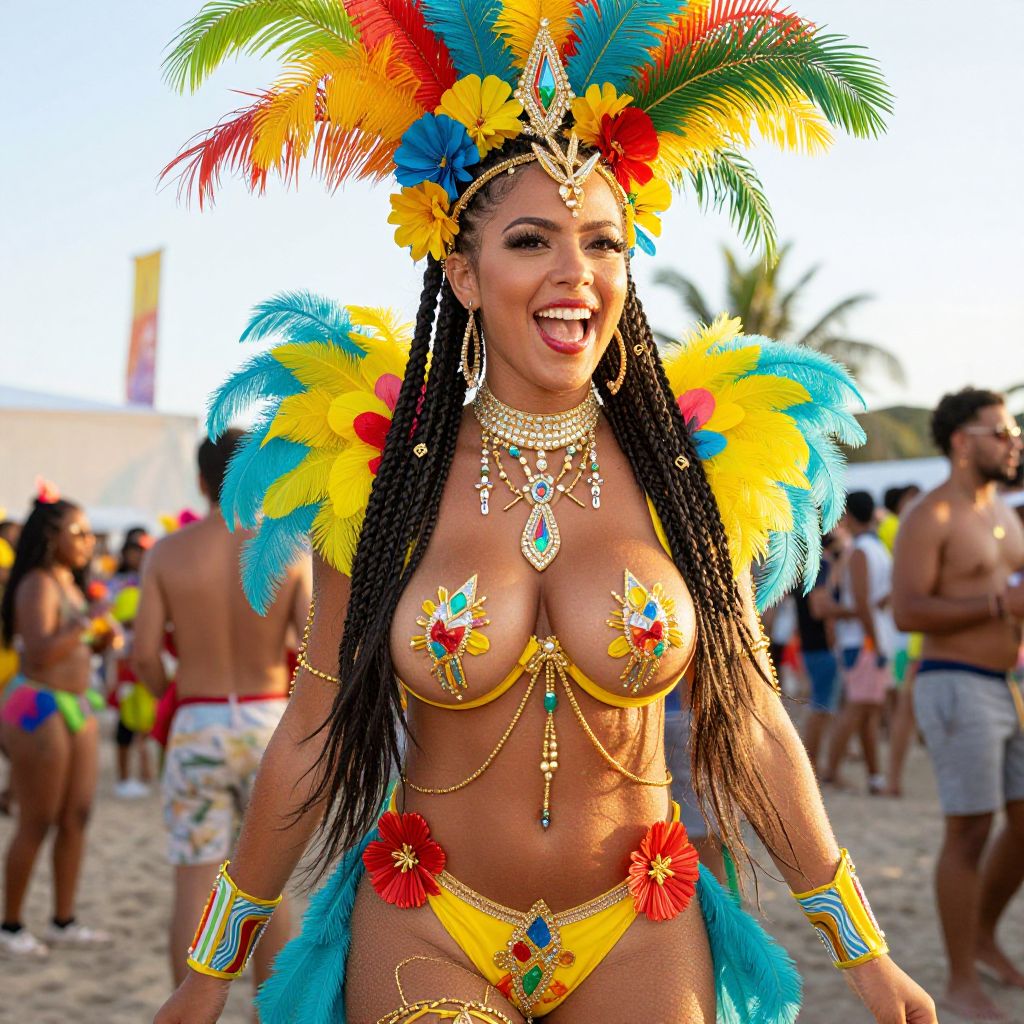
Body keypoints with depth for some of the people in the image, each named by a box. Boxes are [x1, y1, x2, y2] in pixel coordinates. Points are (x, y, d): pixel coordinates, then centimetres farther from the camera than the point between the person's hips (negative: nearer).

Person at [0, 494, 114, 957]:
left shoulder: (71, 585, 15)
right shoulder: (38, 585, -13)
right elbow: (40, 652, -23)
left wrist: (99, 642, 5)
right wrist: (88, 623, -23)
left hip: (77, 706, 9)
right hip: (39, 707, -9)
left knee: (76, 818, 8)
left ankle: (63, 921, 16)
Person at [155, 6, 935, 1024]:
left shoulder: (693, 468, -6)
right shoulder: (371, 467, -8)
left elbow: (747, 720, 2)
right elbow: (313, 736, 0)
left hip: (641, 936, 2)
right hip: (424, 931, -1)